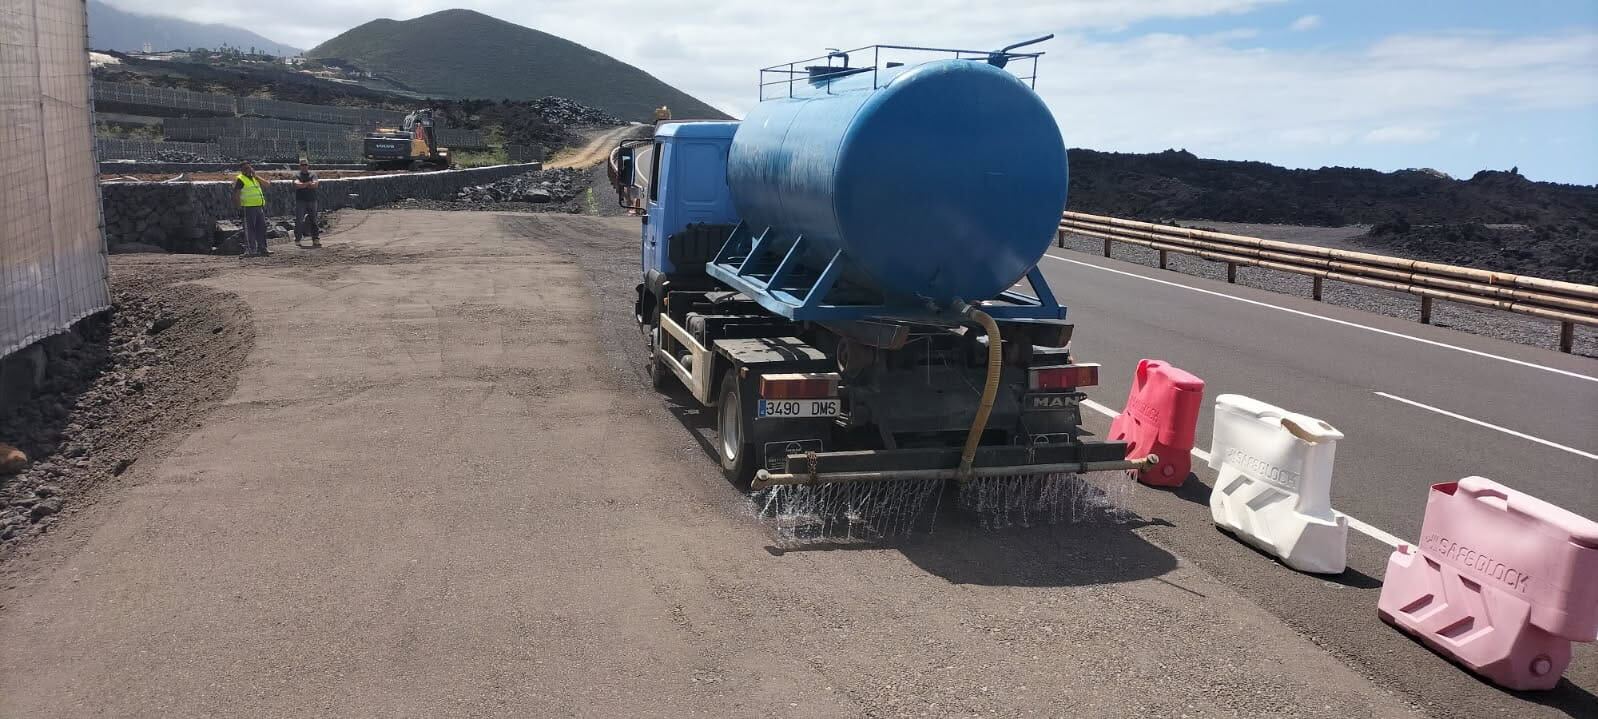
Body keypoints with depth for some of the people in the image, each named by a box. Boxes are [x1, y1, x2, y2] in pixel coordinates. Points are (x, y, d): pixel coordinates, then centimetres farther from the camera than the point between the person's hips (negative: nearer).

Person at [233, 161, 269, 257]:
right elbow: (236, 194, -10)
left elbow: (265, 184, 8)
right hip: (248, 208, -7)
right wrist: (240, 206, -17)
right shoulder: (240, 180, -4)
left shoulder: (254, 178, 18)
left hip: (259, 207, 7)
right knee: (249, 229, -5)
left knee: (262, 227, 9)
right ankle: (250, 250, -4)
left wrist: (256, 176, 2)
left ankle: (262, 248, 16)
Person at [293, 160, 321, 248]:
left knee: (313, 220, 4)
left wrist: (303, 185, -11)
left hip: (312, 201, 2)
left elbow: (315, 184, -7)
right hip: (300, 201, -2)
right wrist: (308, 183, -13)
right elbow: (297, 185, -14)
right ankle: (297, 240, -2)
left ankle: (316, 240, 6)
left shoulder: (313, 175, 11)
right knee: (299, 221, -5)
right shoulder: (297, 176, 5)